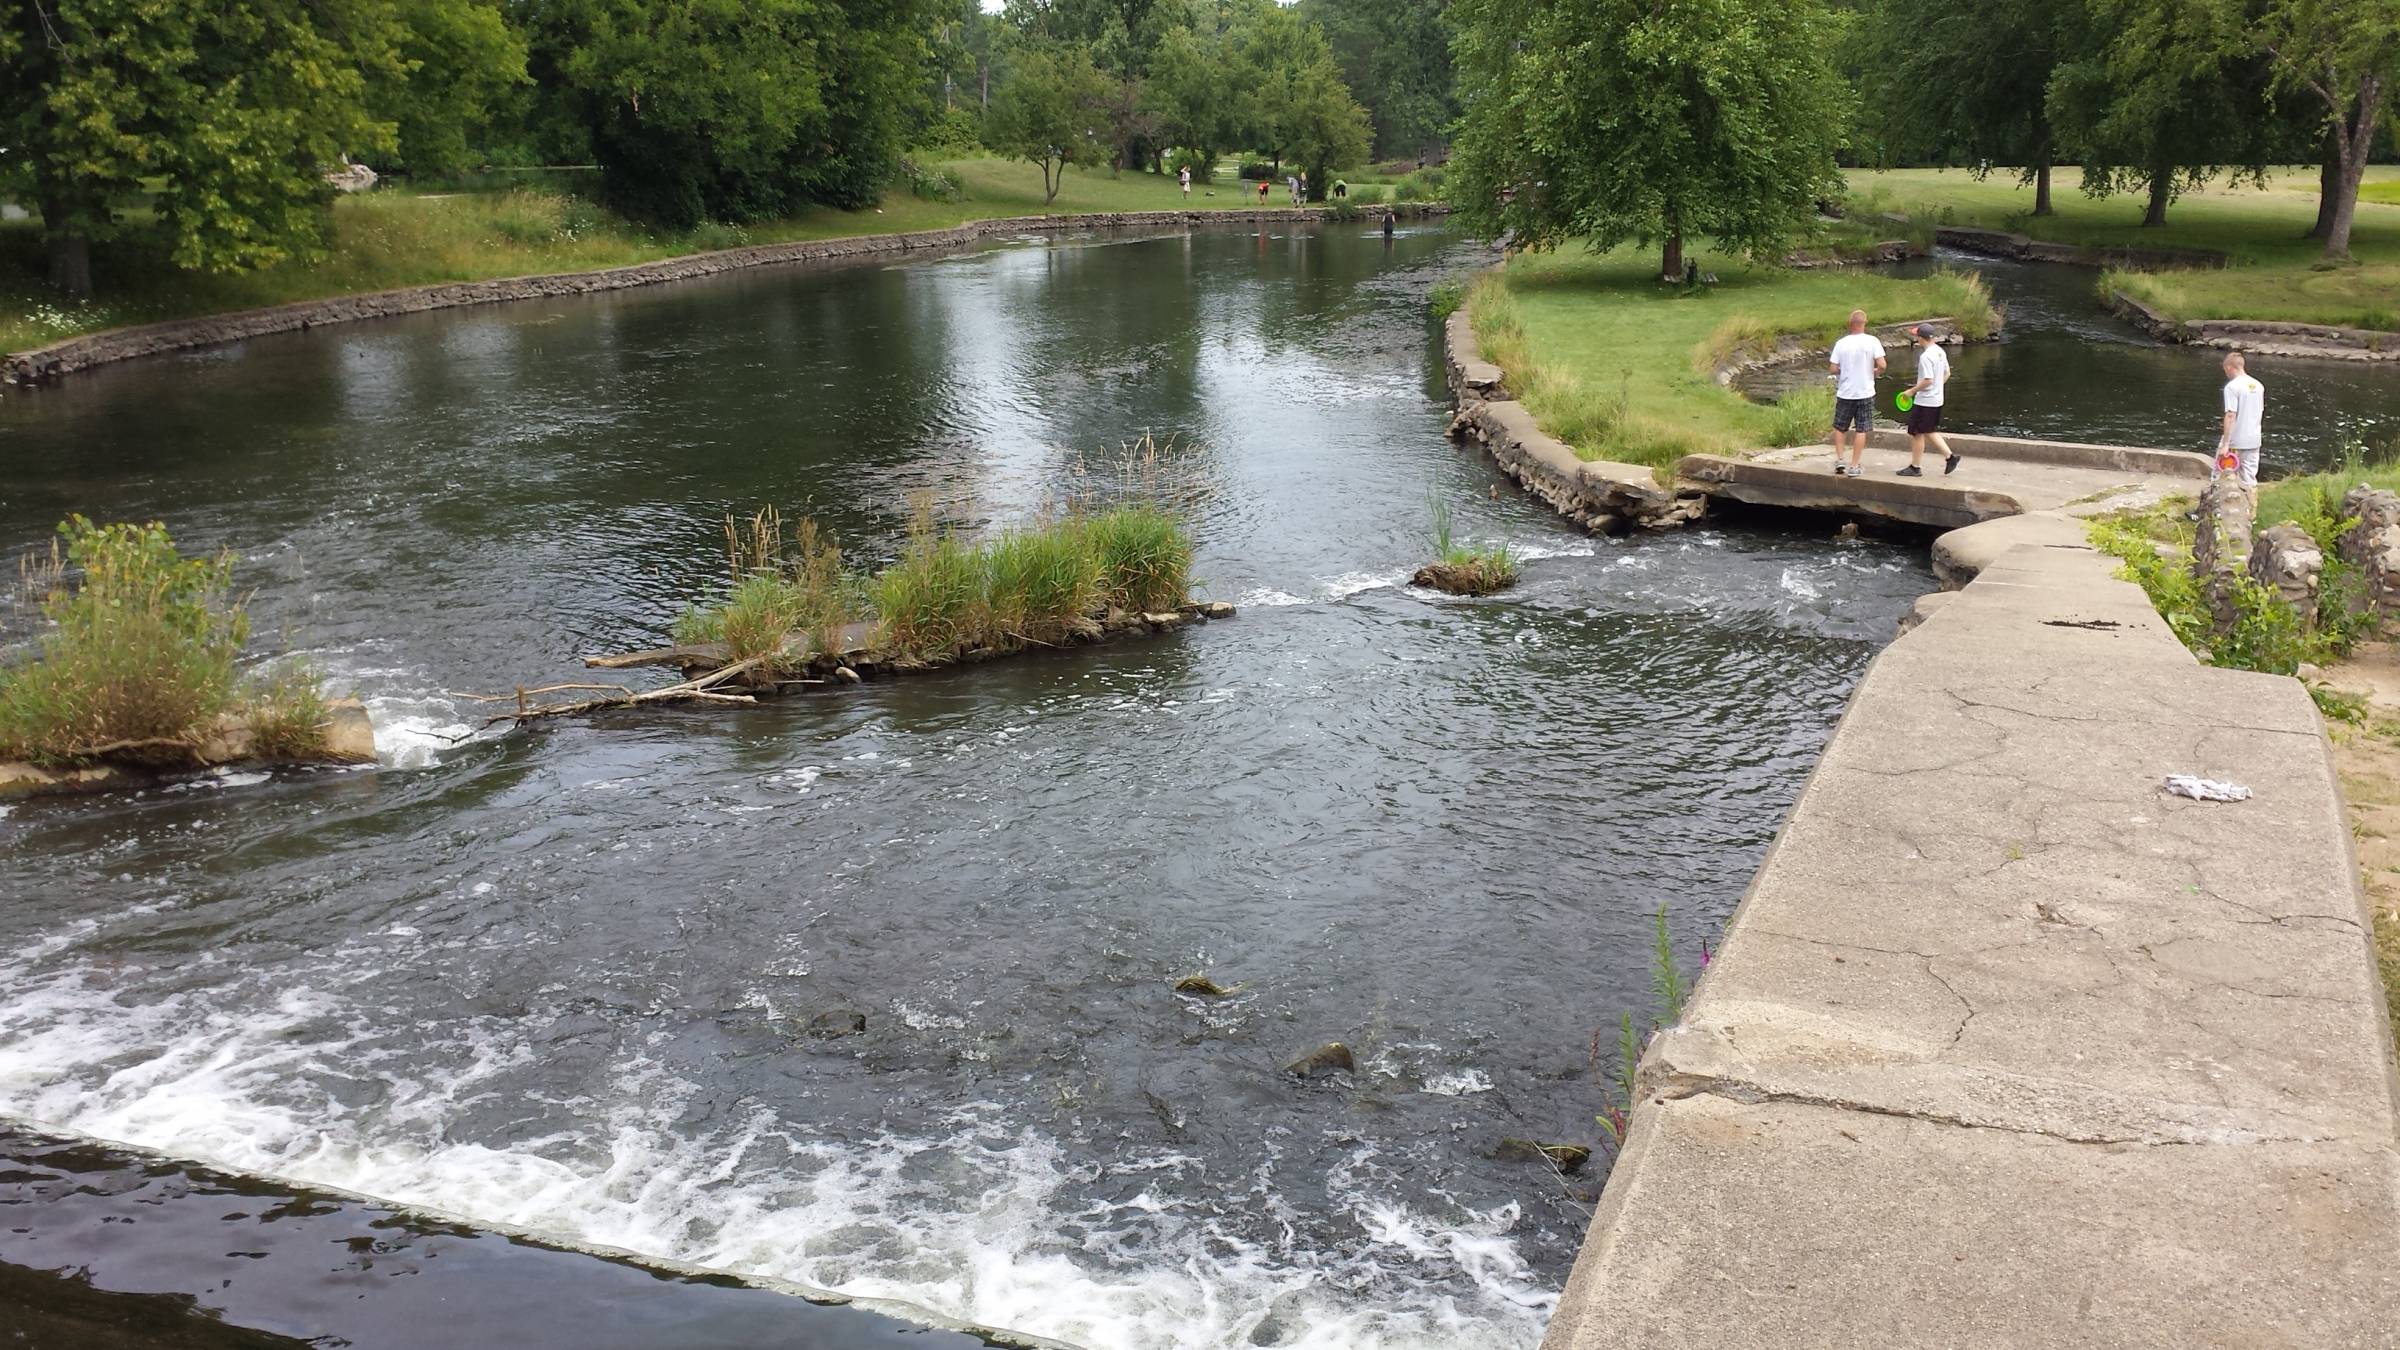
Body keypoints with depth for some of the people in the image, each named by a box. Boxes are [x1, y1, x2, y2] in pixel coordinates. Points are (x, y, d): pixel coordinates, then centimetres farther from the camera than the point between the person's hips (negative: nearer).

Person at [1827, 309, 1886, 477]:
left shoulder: (1841, 343, -4)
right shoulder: (1872, 341, -9)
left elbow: (1833, 369, -5)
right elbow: (1882, 365, -15)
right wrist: (1876, 372, 6)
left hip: (1845, 393, 1)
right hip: (1865, 393, -1)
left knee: (1839, 427, 18)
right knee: (1861, 430, 6)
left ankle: (1839, 459, 11)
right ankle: (1854, 466, 6)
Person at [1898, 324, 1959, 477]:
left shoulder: (1926, 356, -22)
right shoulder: (1940, 352, 6)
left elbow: (1928, 380, -25)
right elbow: (1947, 373, 14)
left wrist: (1912, 391, -14)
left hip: (1924, 401, -9)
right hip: (1937, 399, 9)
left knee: (1916, 433, 2)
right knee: (1931, 431, 20)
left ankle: (1915, 467, 9)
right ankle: (1950, 456, 13)